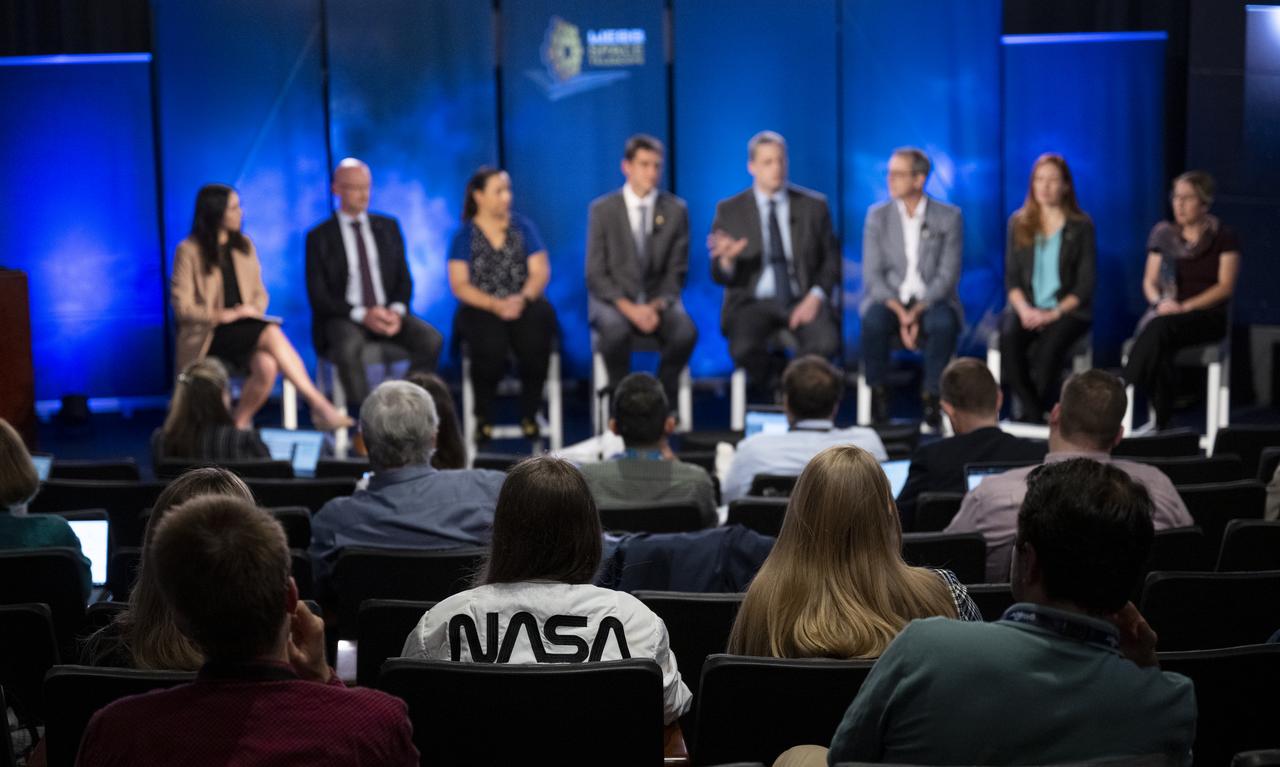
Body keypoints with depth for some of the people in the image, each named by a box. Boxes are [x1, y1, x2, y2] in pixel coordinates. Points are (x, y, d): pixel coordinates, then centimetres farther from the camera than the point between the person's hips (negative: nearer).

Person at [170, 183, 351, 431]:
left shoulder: (244, 246, 15)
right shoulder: (189, 251, -2)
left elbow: (260, 294, 17)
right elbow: (182, 307, -6)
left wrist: (252, 311, -6)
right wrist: (225, 315, -16)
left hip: (244, 331, 5)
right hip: (206, 337, -5)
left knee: (267, 365, -33)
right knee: (272, 332, -33)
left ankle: (240, 423, -18)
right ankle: (319, 406, -37)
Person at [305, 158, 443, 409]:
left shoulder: (389, 227, 14)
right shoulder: (319, 237, 3)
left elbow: (404, 279, 11)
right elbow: (318, 296, -3)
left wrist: (397, 311, -11)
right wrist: (362, 314, -17)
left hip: (389, 314, 3)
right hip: (343, 319, -3)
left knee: (431, 339, -26)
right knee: (348, 347, -38)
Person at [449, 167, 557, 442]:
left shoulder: (523, 227, 11)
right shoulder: (464, 236, 5)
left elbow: (540, 272, 3)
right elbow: (459, 285, -2)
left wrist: (523, 299, -17)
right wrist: (495, 304, -18)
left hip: (525, 305, 1)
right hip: (481, 309, -1)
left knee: (535, 341, -32)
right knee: (491, 345, -35)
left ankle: (529, 415, -13)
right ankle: (484, 417, -13)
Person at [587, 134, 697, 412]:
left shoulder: (676, 210, 2)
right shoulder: (602, 209, -2)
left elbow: (676, 271, 4)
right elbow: (596, 274, -4)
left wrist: (657, 306, -15)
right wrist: (629, 308, -18)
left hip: (658, 299, 2)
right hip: (614, 299, -2)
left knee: (685, 332, -31)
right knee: (616, 331, -37)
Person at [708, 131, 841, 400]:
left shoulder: (814, 205, 8)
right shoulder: (729, 210, 5)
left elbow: (832, 260, 8)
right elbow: (720, 276, 3)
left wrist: (816, 297, -10)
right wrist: (727, 259, -22)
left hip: (804, 300, 1)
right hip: (753, 302, -1)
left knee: (826, 343, -31)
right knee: (744, 349, -33)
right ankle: (765, 400, 1)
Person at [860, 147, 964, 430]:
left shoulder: (949, 217, 0)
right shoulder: (877, 215, 4)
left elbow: (948, 275, -6)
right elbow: (872, 274, -3)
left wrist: (918, 311, -21)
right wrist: (900, 312, -18)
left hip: (931, 301, -1)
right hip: (889, 300, 1)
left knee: (943, 322, -35)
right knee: (874, 319, -34)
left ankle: (932, 397, -19)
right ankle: (878, 394, -17)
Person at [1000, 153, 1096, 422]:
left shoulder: (1081, 226, 3)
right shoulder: (1019, 222, 11)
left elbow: (1085, 284, -1)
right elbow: (1011, 277, 7)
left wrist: (1055, 313, -15)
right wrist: (1024, 309, -12)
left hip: (1068, 309, -2)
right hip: (1026, 307, 2)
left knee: (1049, 345, -36)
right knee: (1008, 339, -33)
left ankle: (1029, 416, -20)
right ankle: (1034, 414, -27)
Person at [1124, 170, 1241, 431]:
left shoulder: (1224, 237, 2)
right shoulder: (1163, 233, 12)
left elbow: (1225, 287, -6)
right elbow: (1150, 281, 11)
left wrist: (1186, 307, -19)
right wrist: (1160, 302, -12)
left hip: (1208, 316, -3)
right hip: (1167, 314, 3)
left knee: (1160, 328, -36)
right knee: (1160, 348, -35)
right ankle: (1162, 423, -31)